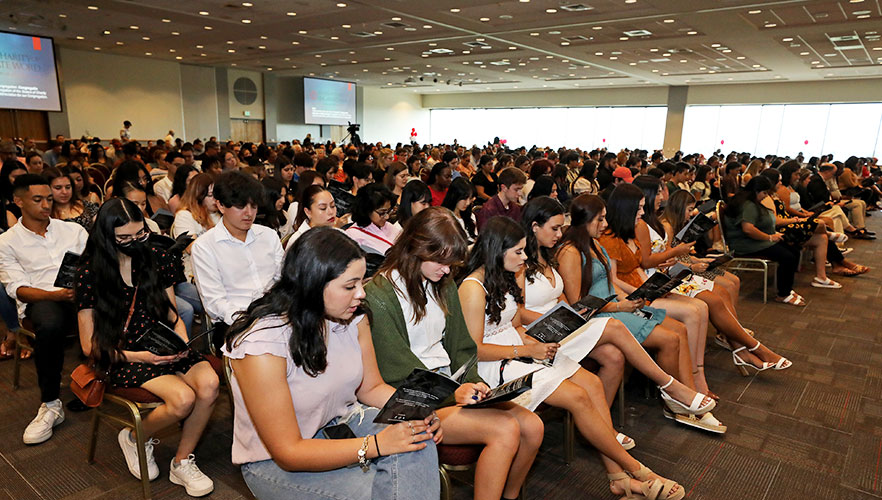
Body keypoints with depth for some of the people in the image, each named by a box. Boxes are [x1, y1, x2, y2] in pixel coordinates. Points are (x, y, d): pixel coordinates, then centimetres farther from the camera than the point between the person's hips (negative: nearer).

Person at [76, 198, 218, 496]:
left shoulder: (156, 259, 4)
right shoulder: (90, 273, -5)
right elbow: (90, 346, -3)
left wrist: (182, 342, -9)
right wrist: (139, 356, -17)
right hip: (120, 357, -3)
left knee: (209, 384, -26)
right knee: (183, 398, -28)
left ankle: (182, 462, -3)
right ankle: (136, 438, 7)